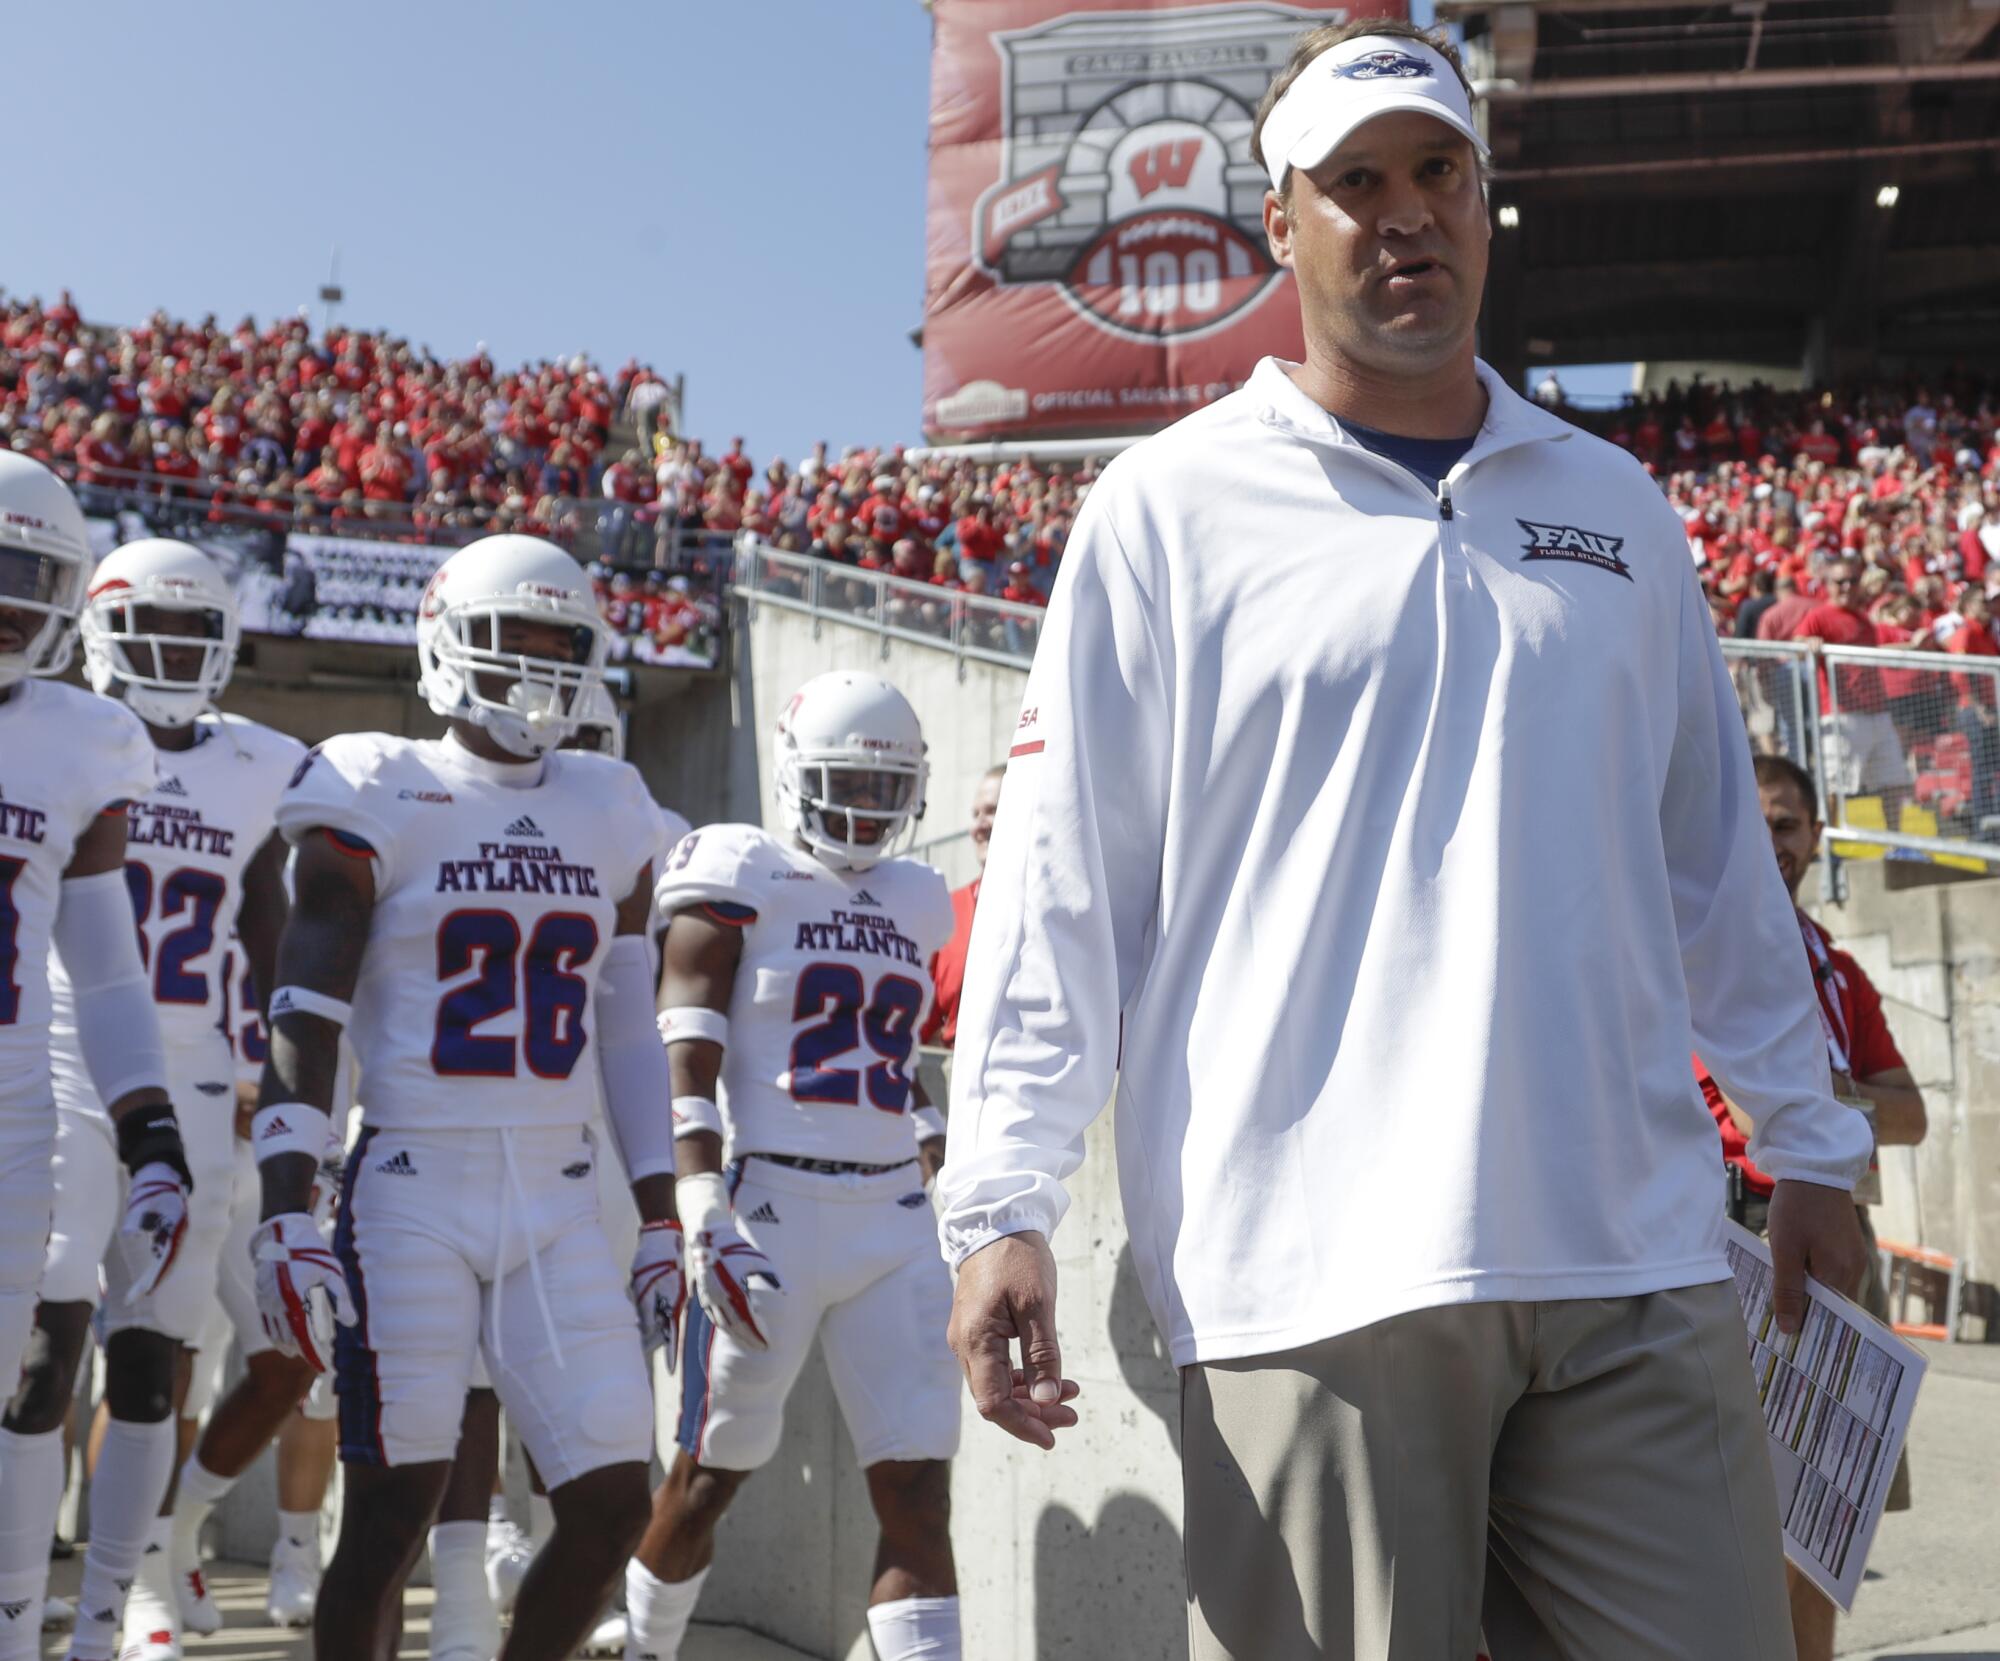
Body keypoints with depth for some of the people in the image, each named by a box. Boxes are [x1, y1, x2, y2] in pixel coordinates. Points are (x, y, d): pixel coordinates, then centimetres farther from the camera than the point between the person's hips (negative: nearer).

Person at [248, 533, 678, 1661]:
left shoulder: (609, 816, 12)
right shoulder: (382, 803, -2)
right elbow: (305, 1027, -5)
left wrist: (663, 1224, 13)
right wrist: (288, 1219, -13)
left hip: (562, 1207, 4)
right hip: (415, 1197, -4)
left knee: (614, 1505, 0)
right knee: (390, 1517, -2)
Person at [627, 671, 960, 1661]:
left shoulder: (913, 904, 15)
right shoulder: (741, 881, -3)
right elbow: (686, 1069, -9)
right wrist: (707, 1224, -18)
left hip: (895, 1217, 5)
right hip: (772, 1207, -5)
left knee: (919, 1490, -2)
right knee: (711, 1475, 8)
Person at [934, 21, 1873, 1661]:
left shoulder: (1615, 507, 17)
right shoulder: (1170, 508, 4)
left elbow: (1720, 863, 22)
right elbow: (1061, 886, 0)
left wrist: (1810, 1144, 20)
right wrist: (1003, 1203, -7)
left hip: (1638, 1264, 4)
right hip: (1313, 1276, -3)